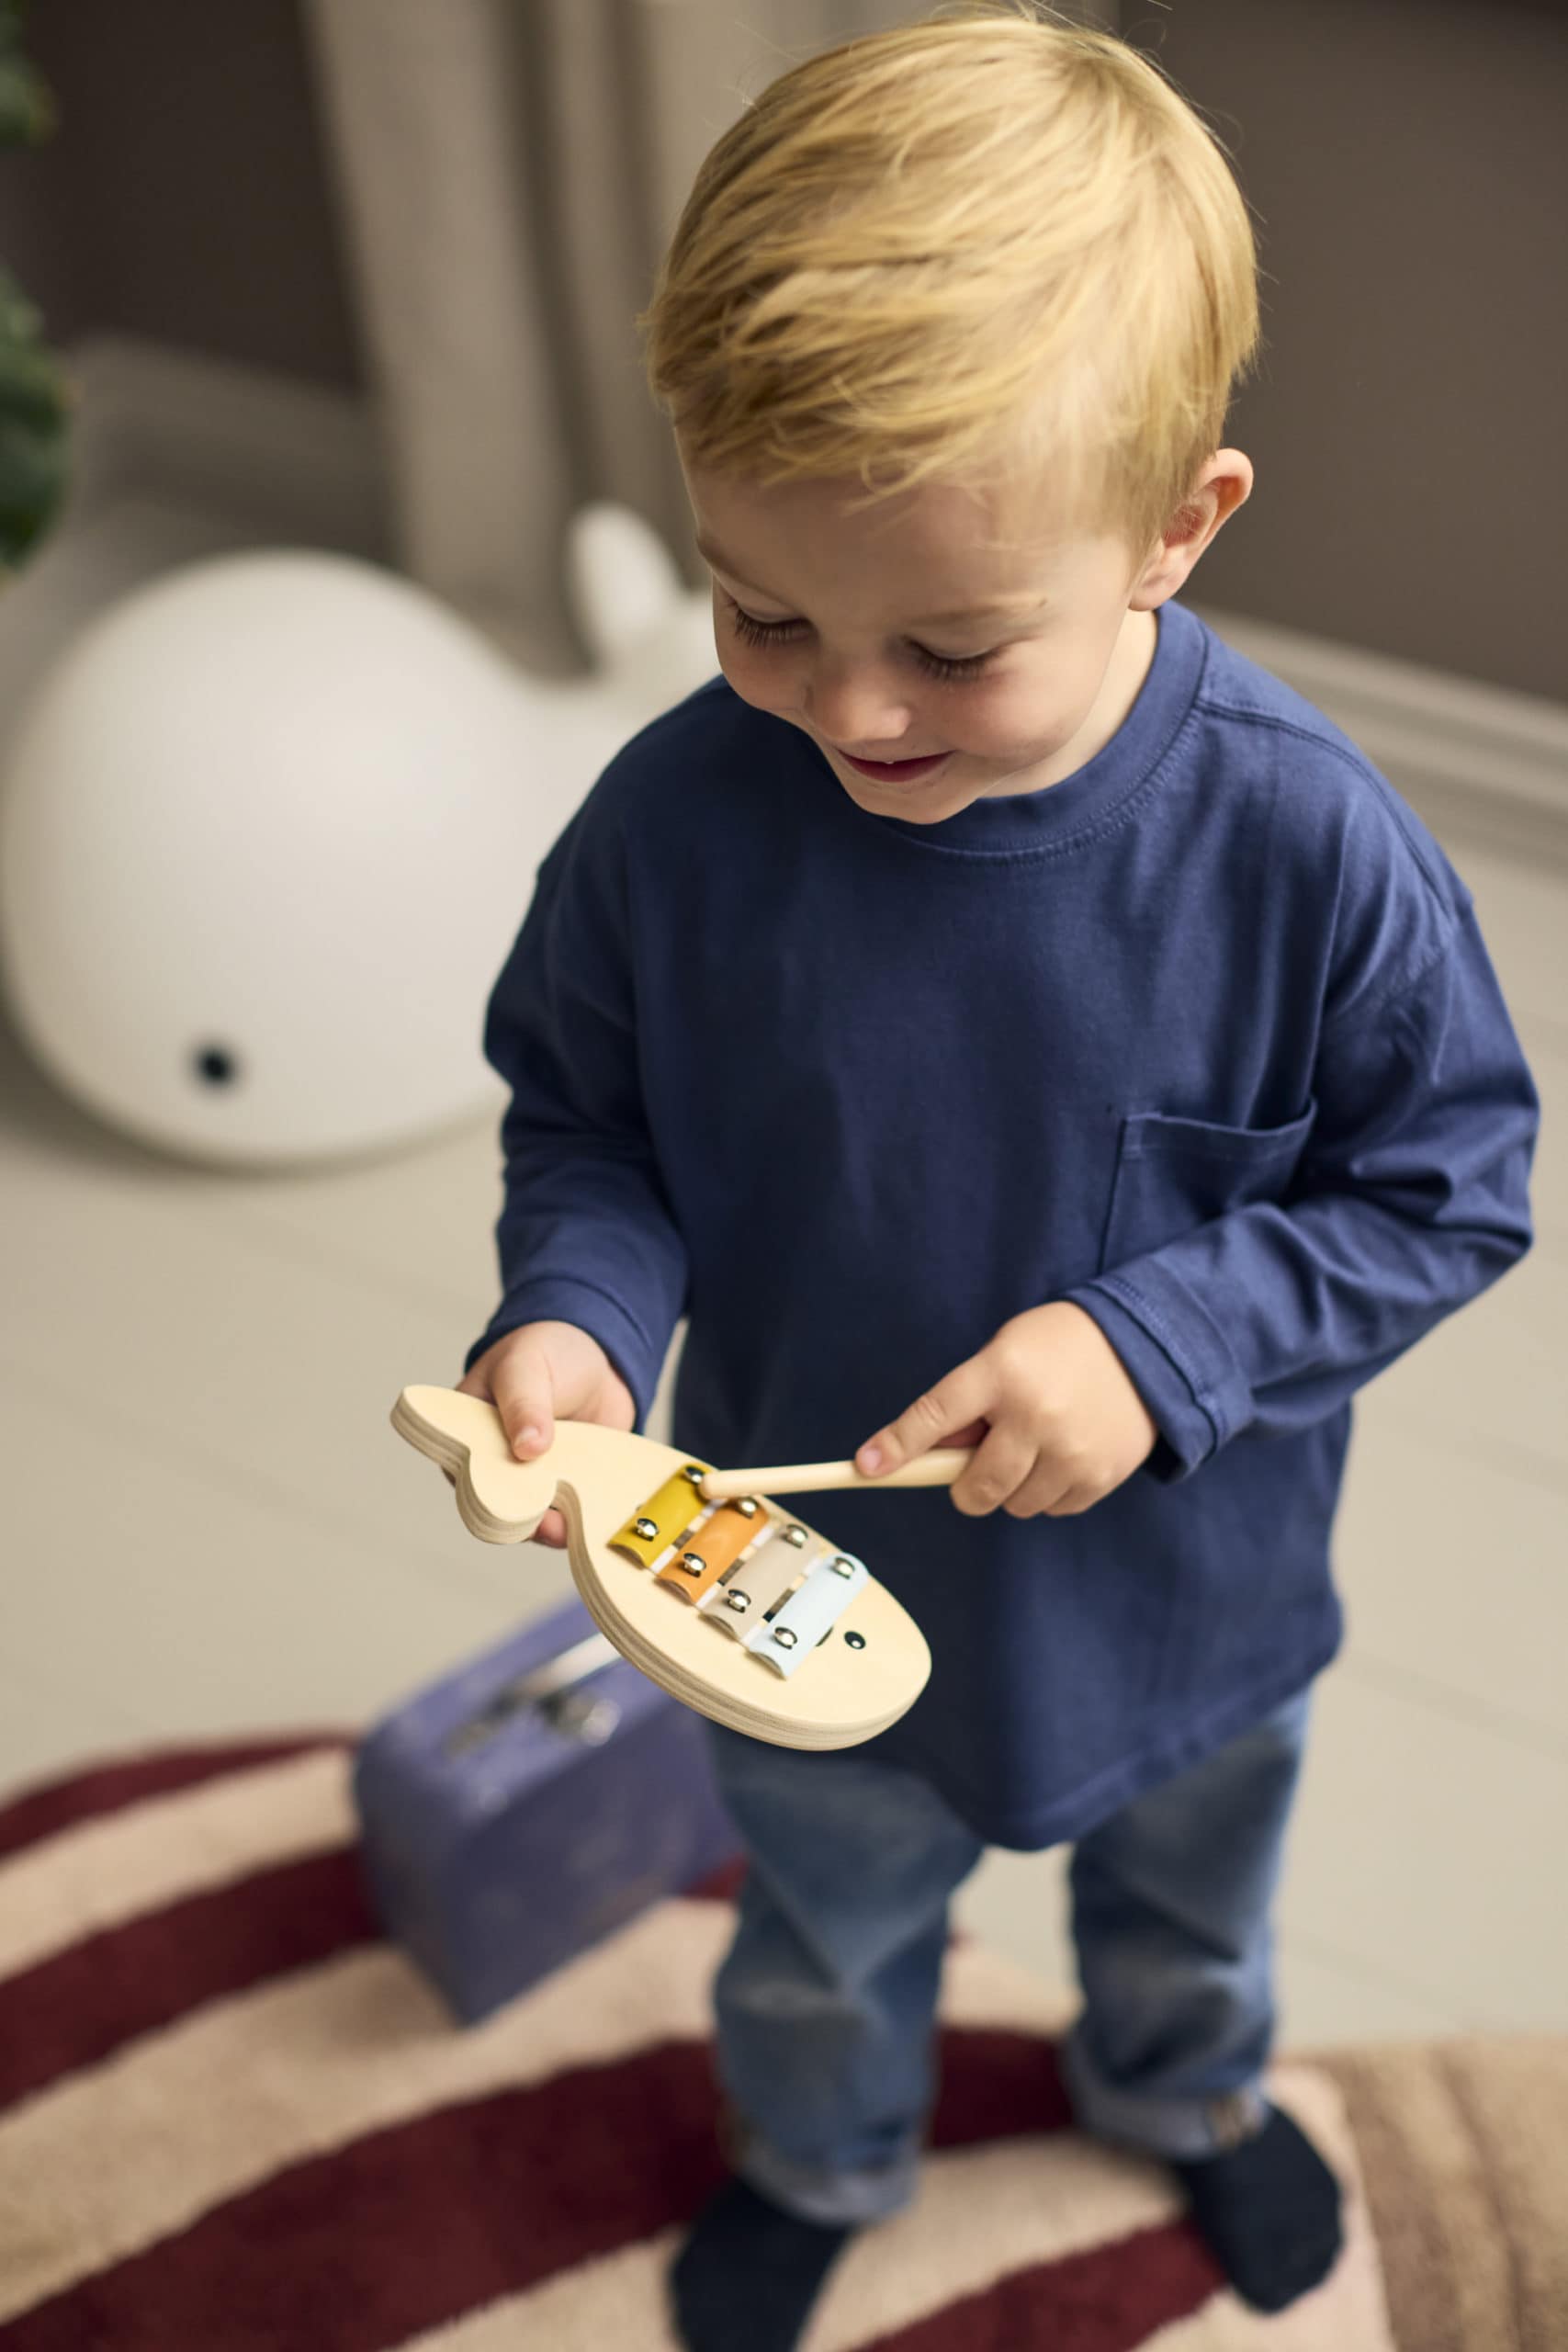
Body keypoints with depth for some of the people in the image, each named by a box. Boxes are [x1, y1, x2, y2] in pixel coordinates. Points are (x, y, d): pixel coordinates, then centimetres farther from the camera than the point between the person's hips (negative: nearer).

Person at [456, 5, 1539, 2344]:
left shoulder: (1304, 848, -30)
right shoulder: (673, 824, -26)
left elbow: (1447, 1186, -17)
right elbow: (585, 1124, -8)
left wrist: (1161, 1344, -29)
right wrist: (574, 1316, -28)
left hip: (1183, 1604, 0)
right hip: (810, 1611, 1)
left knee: (1185, 1898, 33)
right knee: (827, 1933, 31)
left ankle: (1185, 2086, 69)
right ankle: (822, 2151, 65)